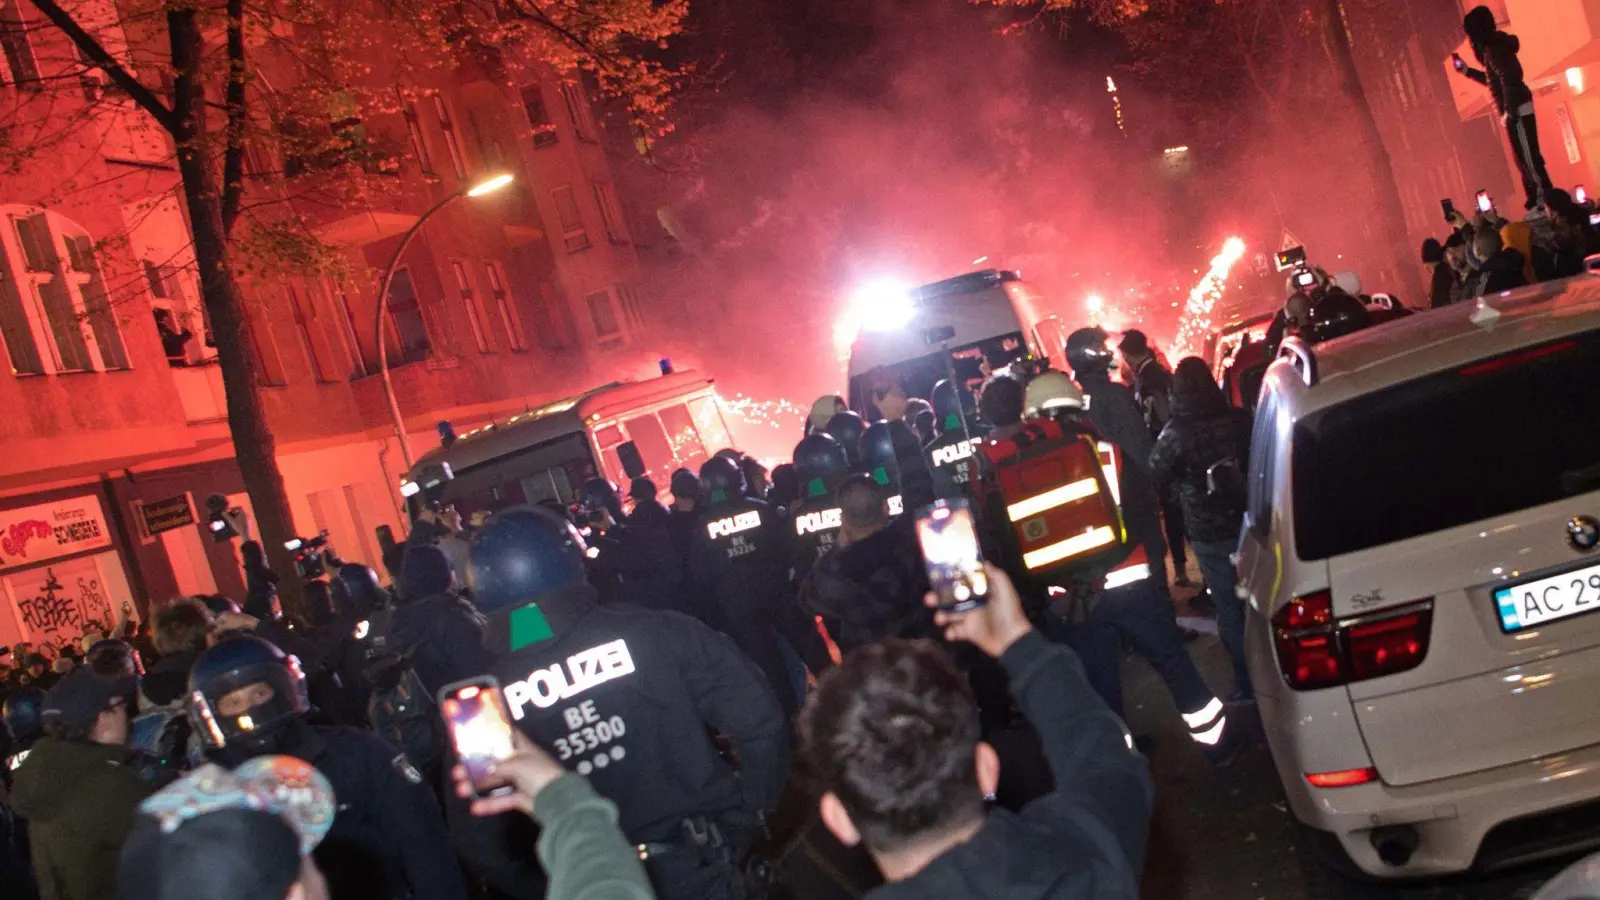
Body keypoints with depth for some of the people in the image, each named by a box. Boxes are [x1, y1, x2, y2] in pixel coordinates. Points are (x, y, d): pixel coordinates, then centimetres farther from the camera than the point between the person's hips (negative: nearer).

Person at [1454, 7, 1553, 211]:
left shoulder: (1492, 49, -14)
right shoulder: (1493, 47, 17)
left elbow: (1508, 80, -25)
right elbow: (1492, 80, 31)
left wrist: (1509, 112, -24)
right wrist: (1465, 69, 32)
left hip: (1517, 111, -10)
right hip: (1517, 111, 10)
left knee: (1527, 157, -8)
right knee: (1524, 158, 13)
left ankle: (1544, 200, -6)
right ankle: (1538, 200, 18)